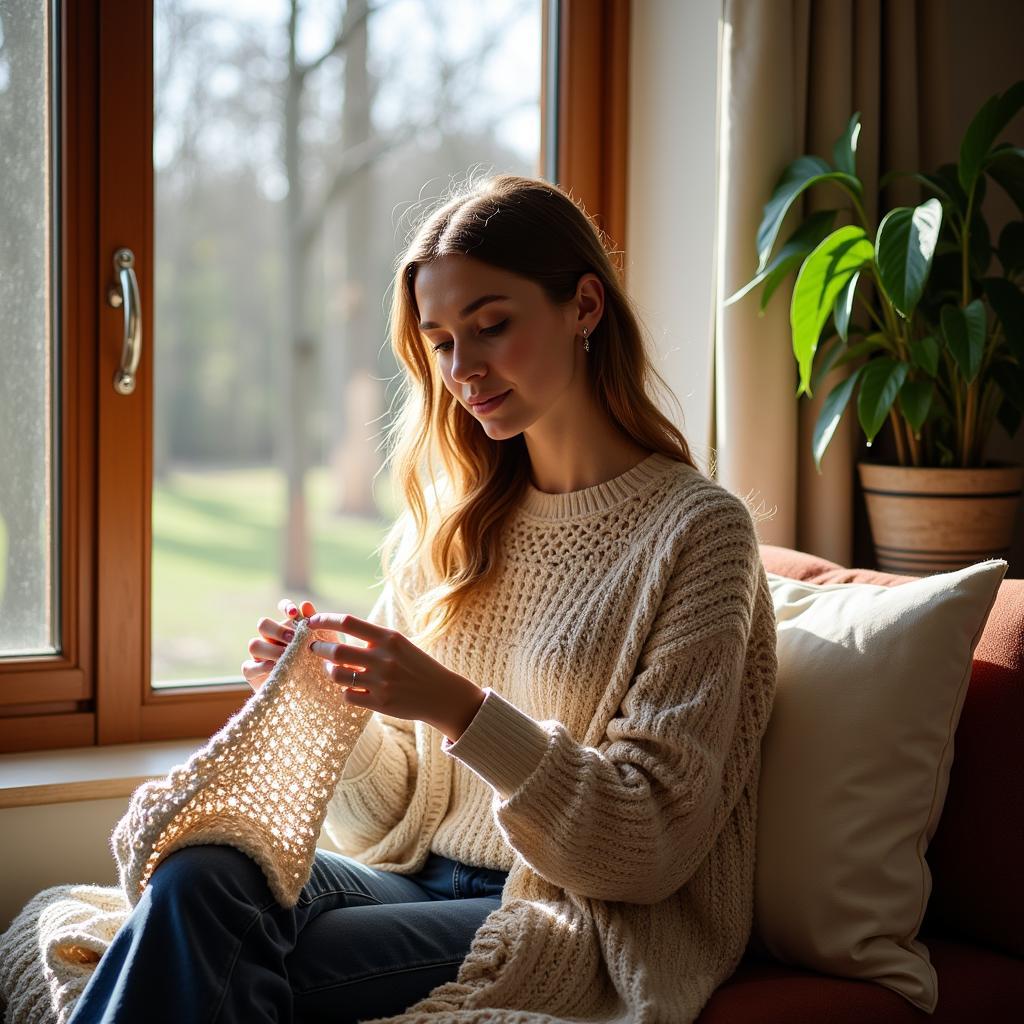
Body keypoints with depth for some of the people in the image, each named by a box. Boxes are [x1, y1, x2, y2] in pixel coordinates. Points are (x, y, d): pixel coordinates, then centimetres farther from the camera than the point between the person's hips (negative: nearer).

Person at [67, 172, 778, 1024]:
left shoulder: (695, 529, -6)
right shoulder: (444, 525, 11)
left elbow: (655, 842, -11)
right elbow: (389, 817, 14)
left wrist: (460, 710, -23)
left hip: (578, 926, -5)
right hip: (420, 884, 5)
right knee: (200, 875, -26)